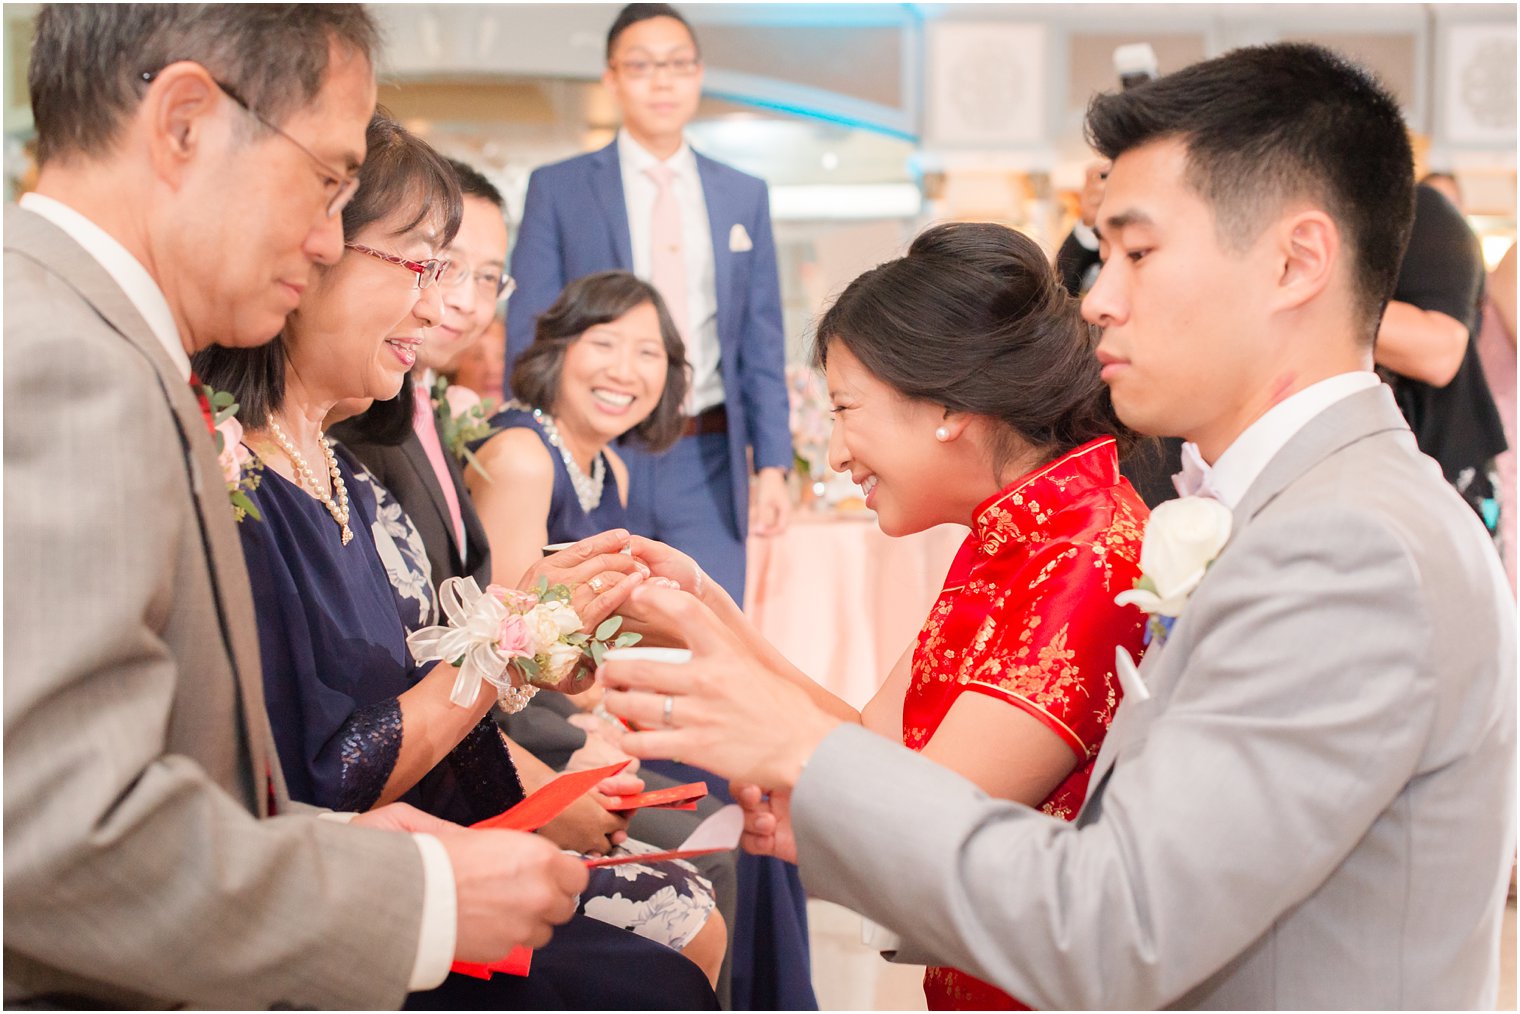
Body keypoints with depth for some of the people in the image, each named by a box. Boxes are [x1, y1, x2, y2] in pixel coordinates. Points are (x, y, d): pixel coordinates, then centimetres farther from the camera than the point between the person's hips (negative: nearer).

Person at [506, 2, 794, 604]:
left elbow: (762, 345, 10)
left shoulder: (745, 197, 11)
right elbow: (527, 338, 1)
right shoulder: (557, 189, 3)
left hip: (710, 466, 2)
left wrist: (772, 464, 2)